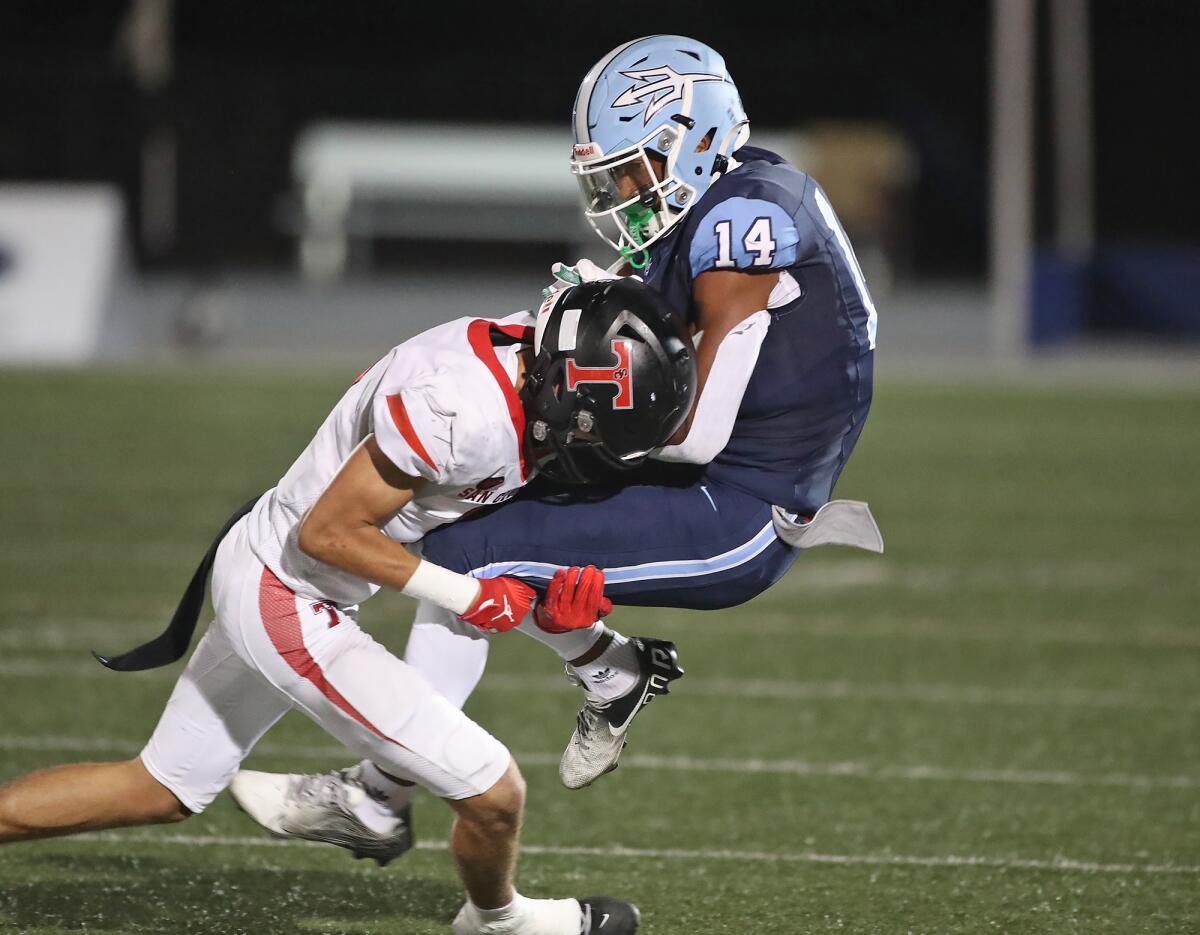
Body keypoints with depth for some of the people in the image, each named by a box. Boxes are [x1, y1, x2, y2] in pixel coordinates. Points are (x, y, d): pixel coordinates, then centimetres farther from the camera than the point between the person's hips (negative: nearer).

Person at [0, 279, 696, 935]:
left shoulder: (535, 354, -4)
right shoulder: (462, 408, -31)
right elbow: (328, 532, -23)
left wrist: (562, 587, -7)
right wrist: (467, 597, -18)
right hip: (289, 602, -9)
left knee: (161, 791, 22)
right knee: (494, 794, -2)